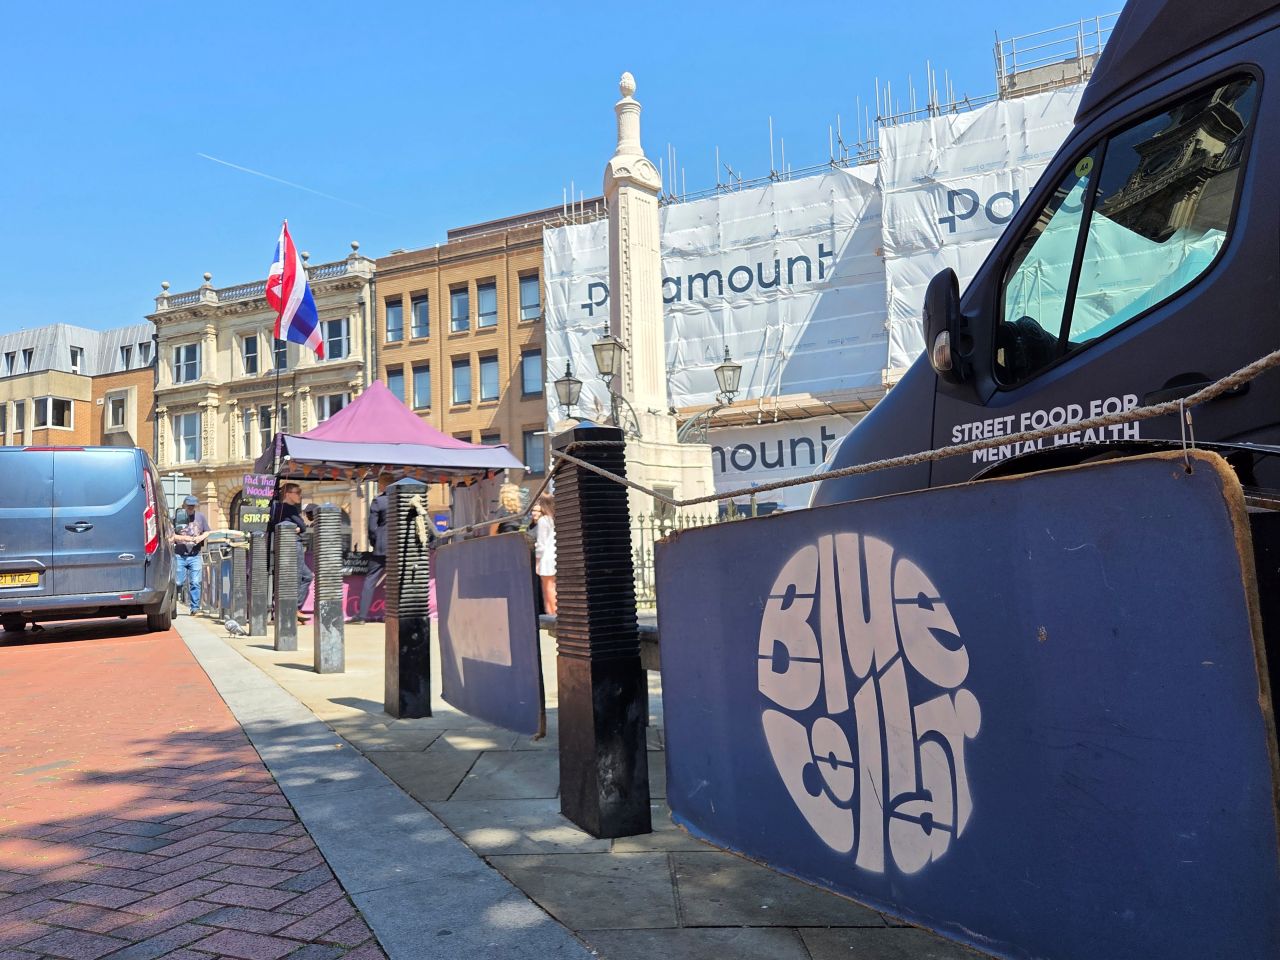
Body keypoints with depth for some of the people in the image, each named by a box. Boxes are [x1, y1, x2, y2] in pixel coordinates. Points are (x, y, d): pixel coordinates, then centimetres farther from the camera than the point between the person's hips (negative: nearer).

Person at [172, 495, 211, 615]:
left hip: (195, 556, 1)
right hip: (179, 555, -1)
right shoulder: (177, 518, 0)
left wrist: (201, 537, -5)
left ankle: (195, 607, 0)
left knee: (195, 582, -4)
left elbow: (207, 532, 15)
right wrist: (184, 538, -17)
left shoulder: (200, 517, 8)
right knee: (178, 582, 4)